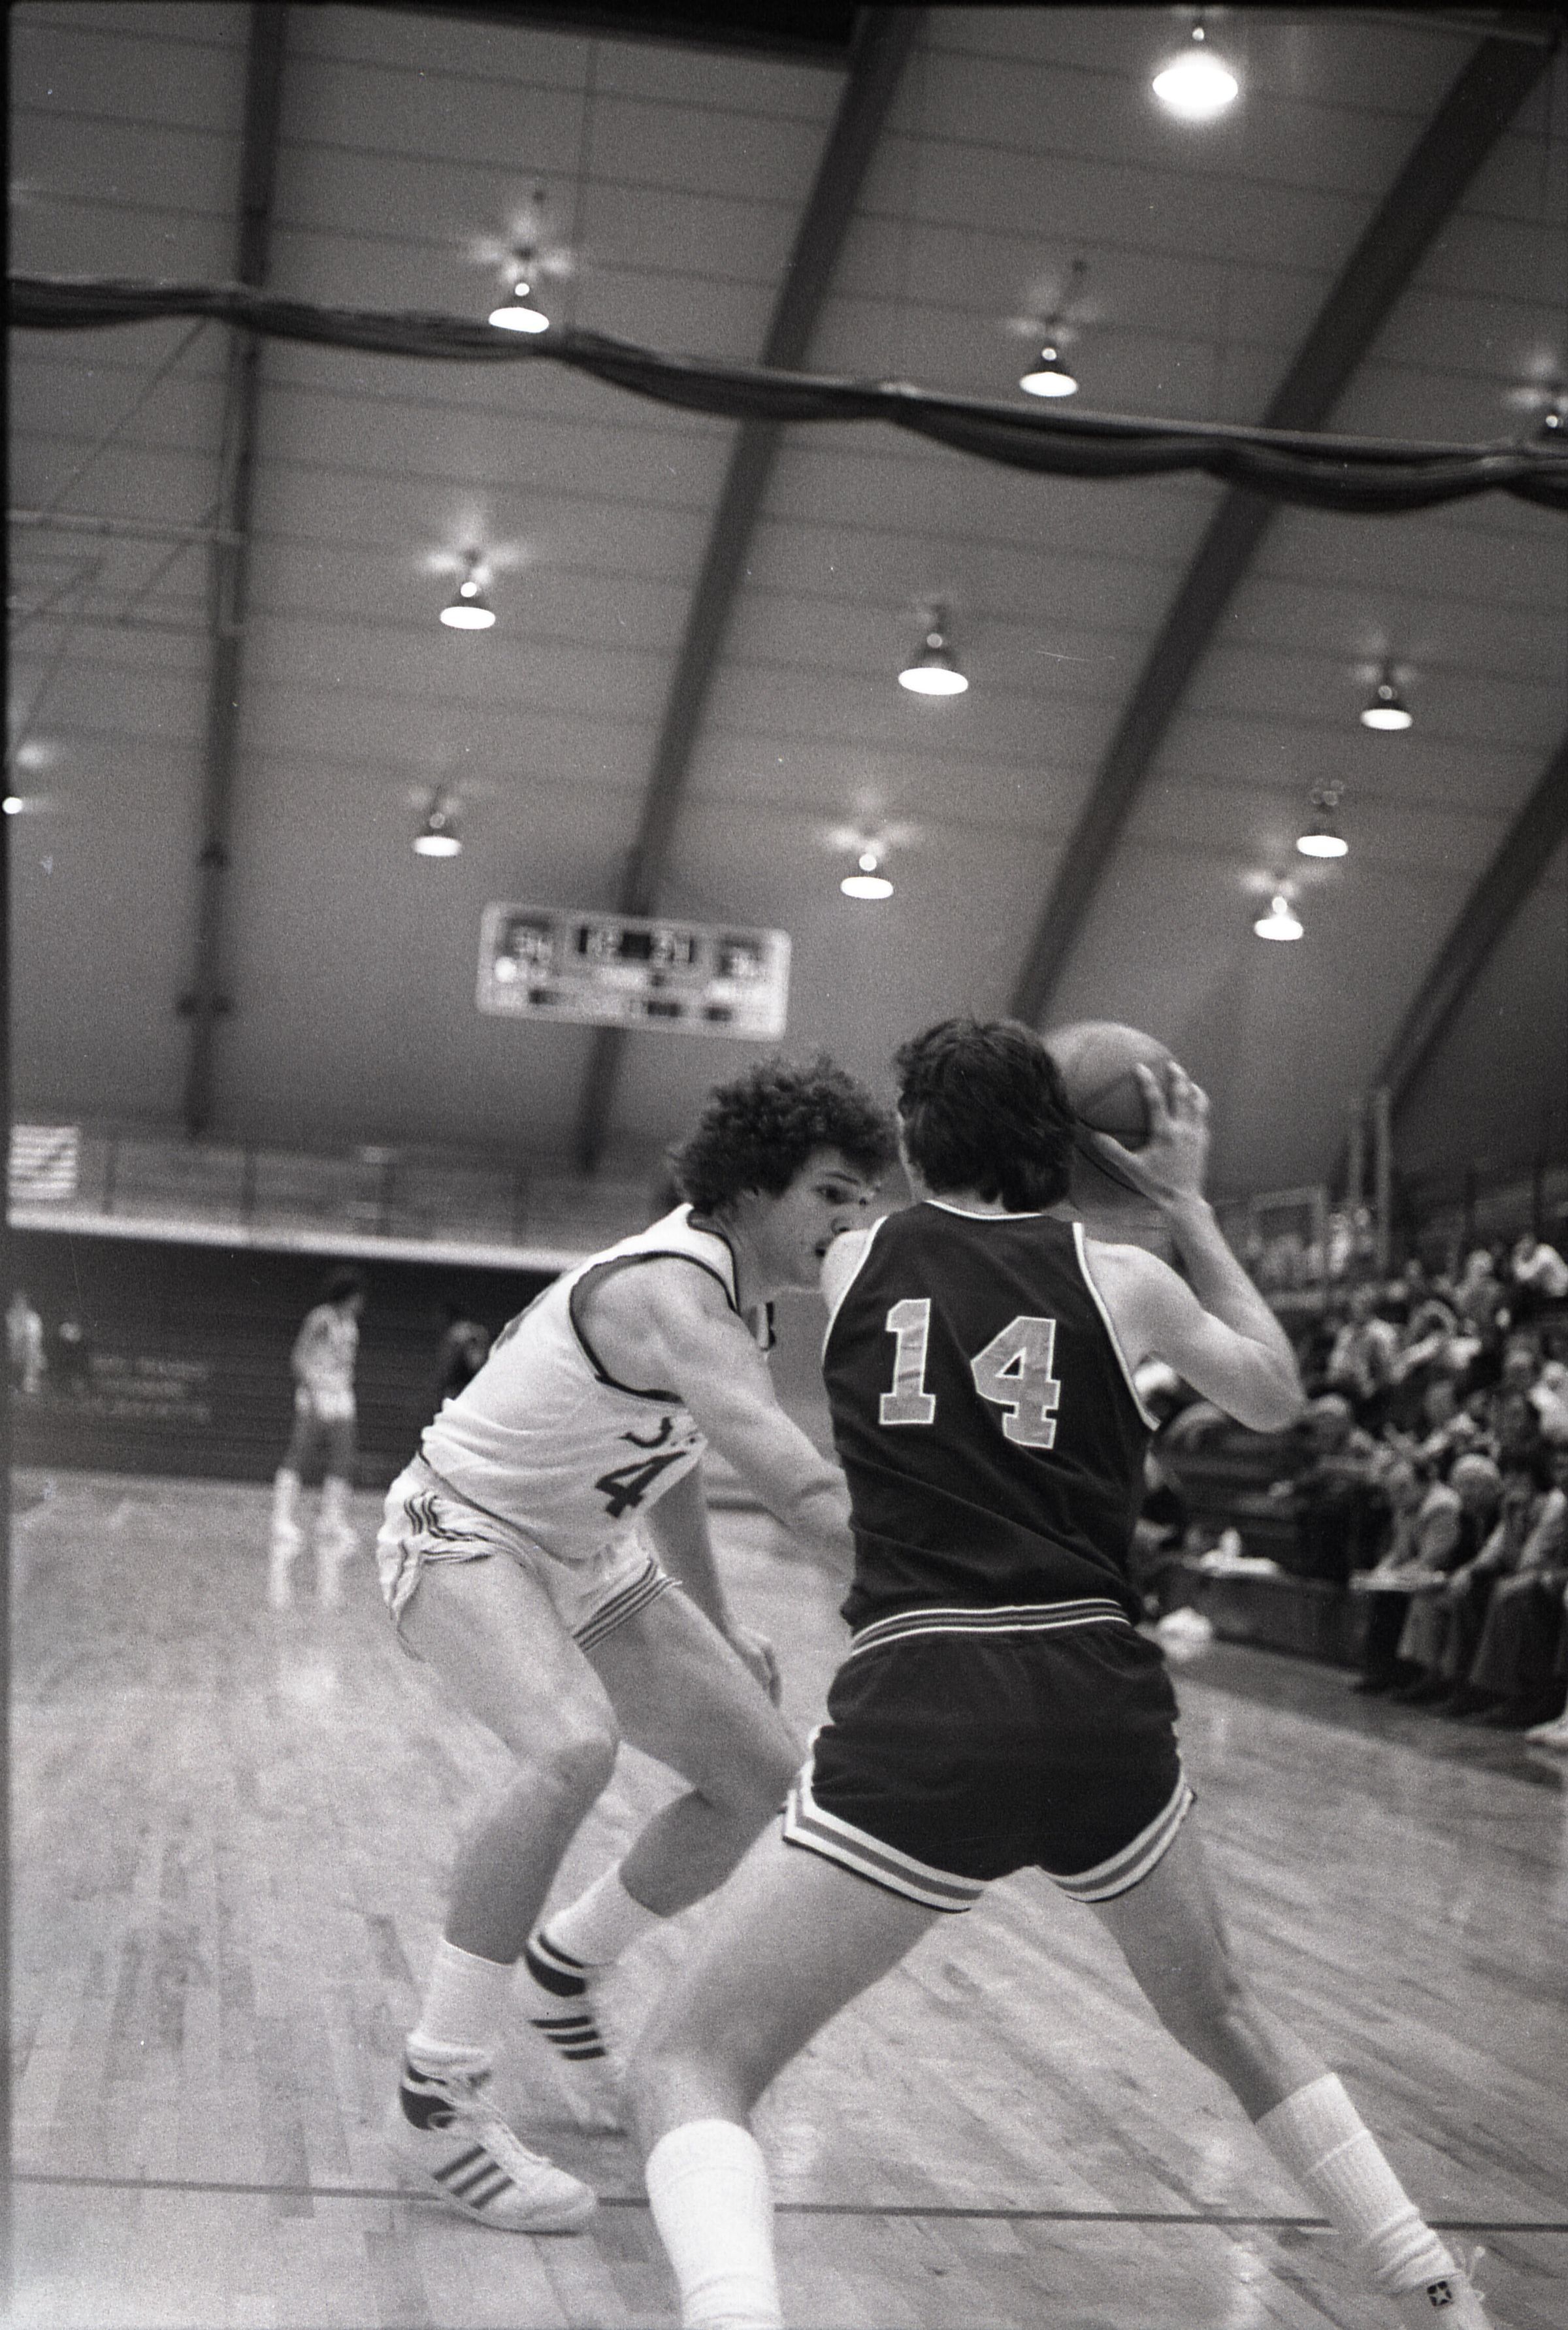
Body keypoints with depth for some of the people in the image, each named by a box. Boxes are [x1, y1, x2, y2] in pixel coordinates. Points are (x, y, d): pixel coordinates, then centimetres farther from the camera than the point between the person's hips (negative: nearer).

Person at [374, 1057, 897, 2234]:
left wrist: (717, 1624, 12)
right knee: (576, 1748, -36)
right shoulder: (673, 1293, -32)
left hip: (585, 1553, 10)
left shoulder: (741, 1292, -1)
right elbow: (806, 1491, -45)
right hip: (462, 1534, -10)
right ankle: (437, 2096, -24)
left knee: (763, 1777, 6)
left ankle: (565, 1971, 29)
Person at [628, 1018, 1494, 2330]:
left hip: (920, 1726, -3)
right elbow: (1278, 1397, 27)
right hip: (1108, 1715, 3)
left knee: (688, 2069, 3)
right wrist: (1188, 1206, 32)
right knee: (1224, 2015, 32)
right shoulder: (1119, 1277, 9)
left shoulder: (858, 1260, 8)